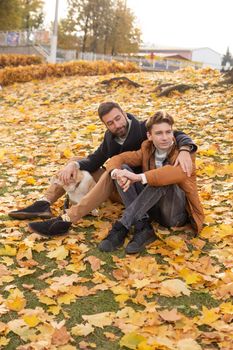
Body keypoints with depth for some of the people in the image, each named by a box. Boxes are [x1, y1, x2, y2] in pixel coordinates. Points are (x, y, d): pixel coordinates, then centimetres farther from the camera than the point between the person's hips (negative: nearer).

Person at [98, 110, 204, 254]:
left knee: (163, 180, -34)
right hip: (154, 208, 5)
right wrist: (117, 173, -28)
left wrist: (139, 177, -42)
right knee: (123, 168, -12)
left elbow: (178, 173, -36)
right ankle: (143, 228, -27)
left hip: (178, 213, -5)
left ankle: (121, 227, -33)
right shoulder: (147, 150, 4)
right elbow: (117, 159, -3)